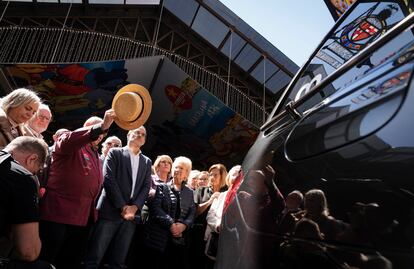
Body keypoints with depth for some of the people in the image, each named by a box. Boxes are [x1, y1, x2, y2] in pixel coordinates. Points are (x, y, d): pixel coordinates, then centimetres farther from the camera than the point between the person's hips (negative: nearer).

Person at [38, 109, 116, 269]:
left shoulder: (96, 156, 20)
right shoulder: (70, 141, -3)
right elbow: (67, 141, -29)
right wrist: (102, 125, -40)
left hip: (83, 219, 8)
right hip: (59, 214, -7)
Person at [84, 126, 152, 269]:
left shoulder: (147, 162, 18)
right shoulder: (115, 153, 6)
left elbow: (146, 187, 9)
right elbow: (108, 179, -6)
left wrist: (134, 207, -8)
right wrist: (123, 206, -11)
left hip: (131, 214, 3)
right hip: (110, 211, -3)